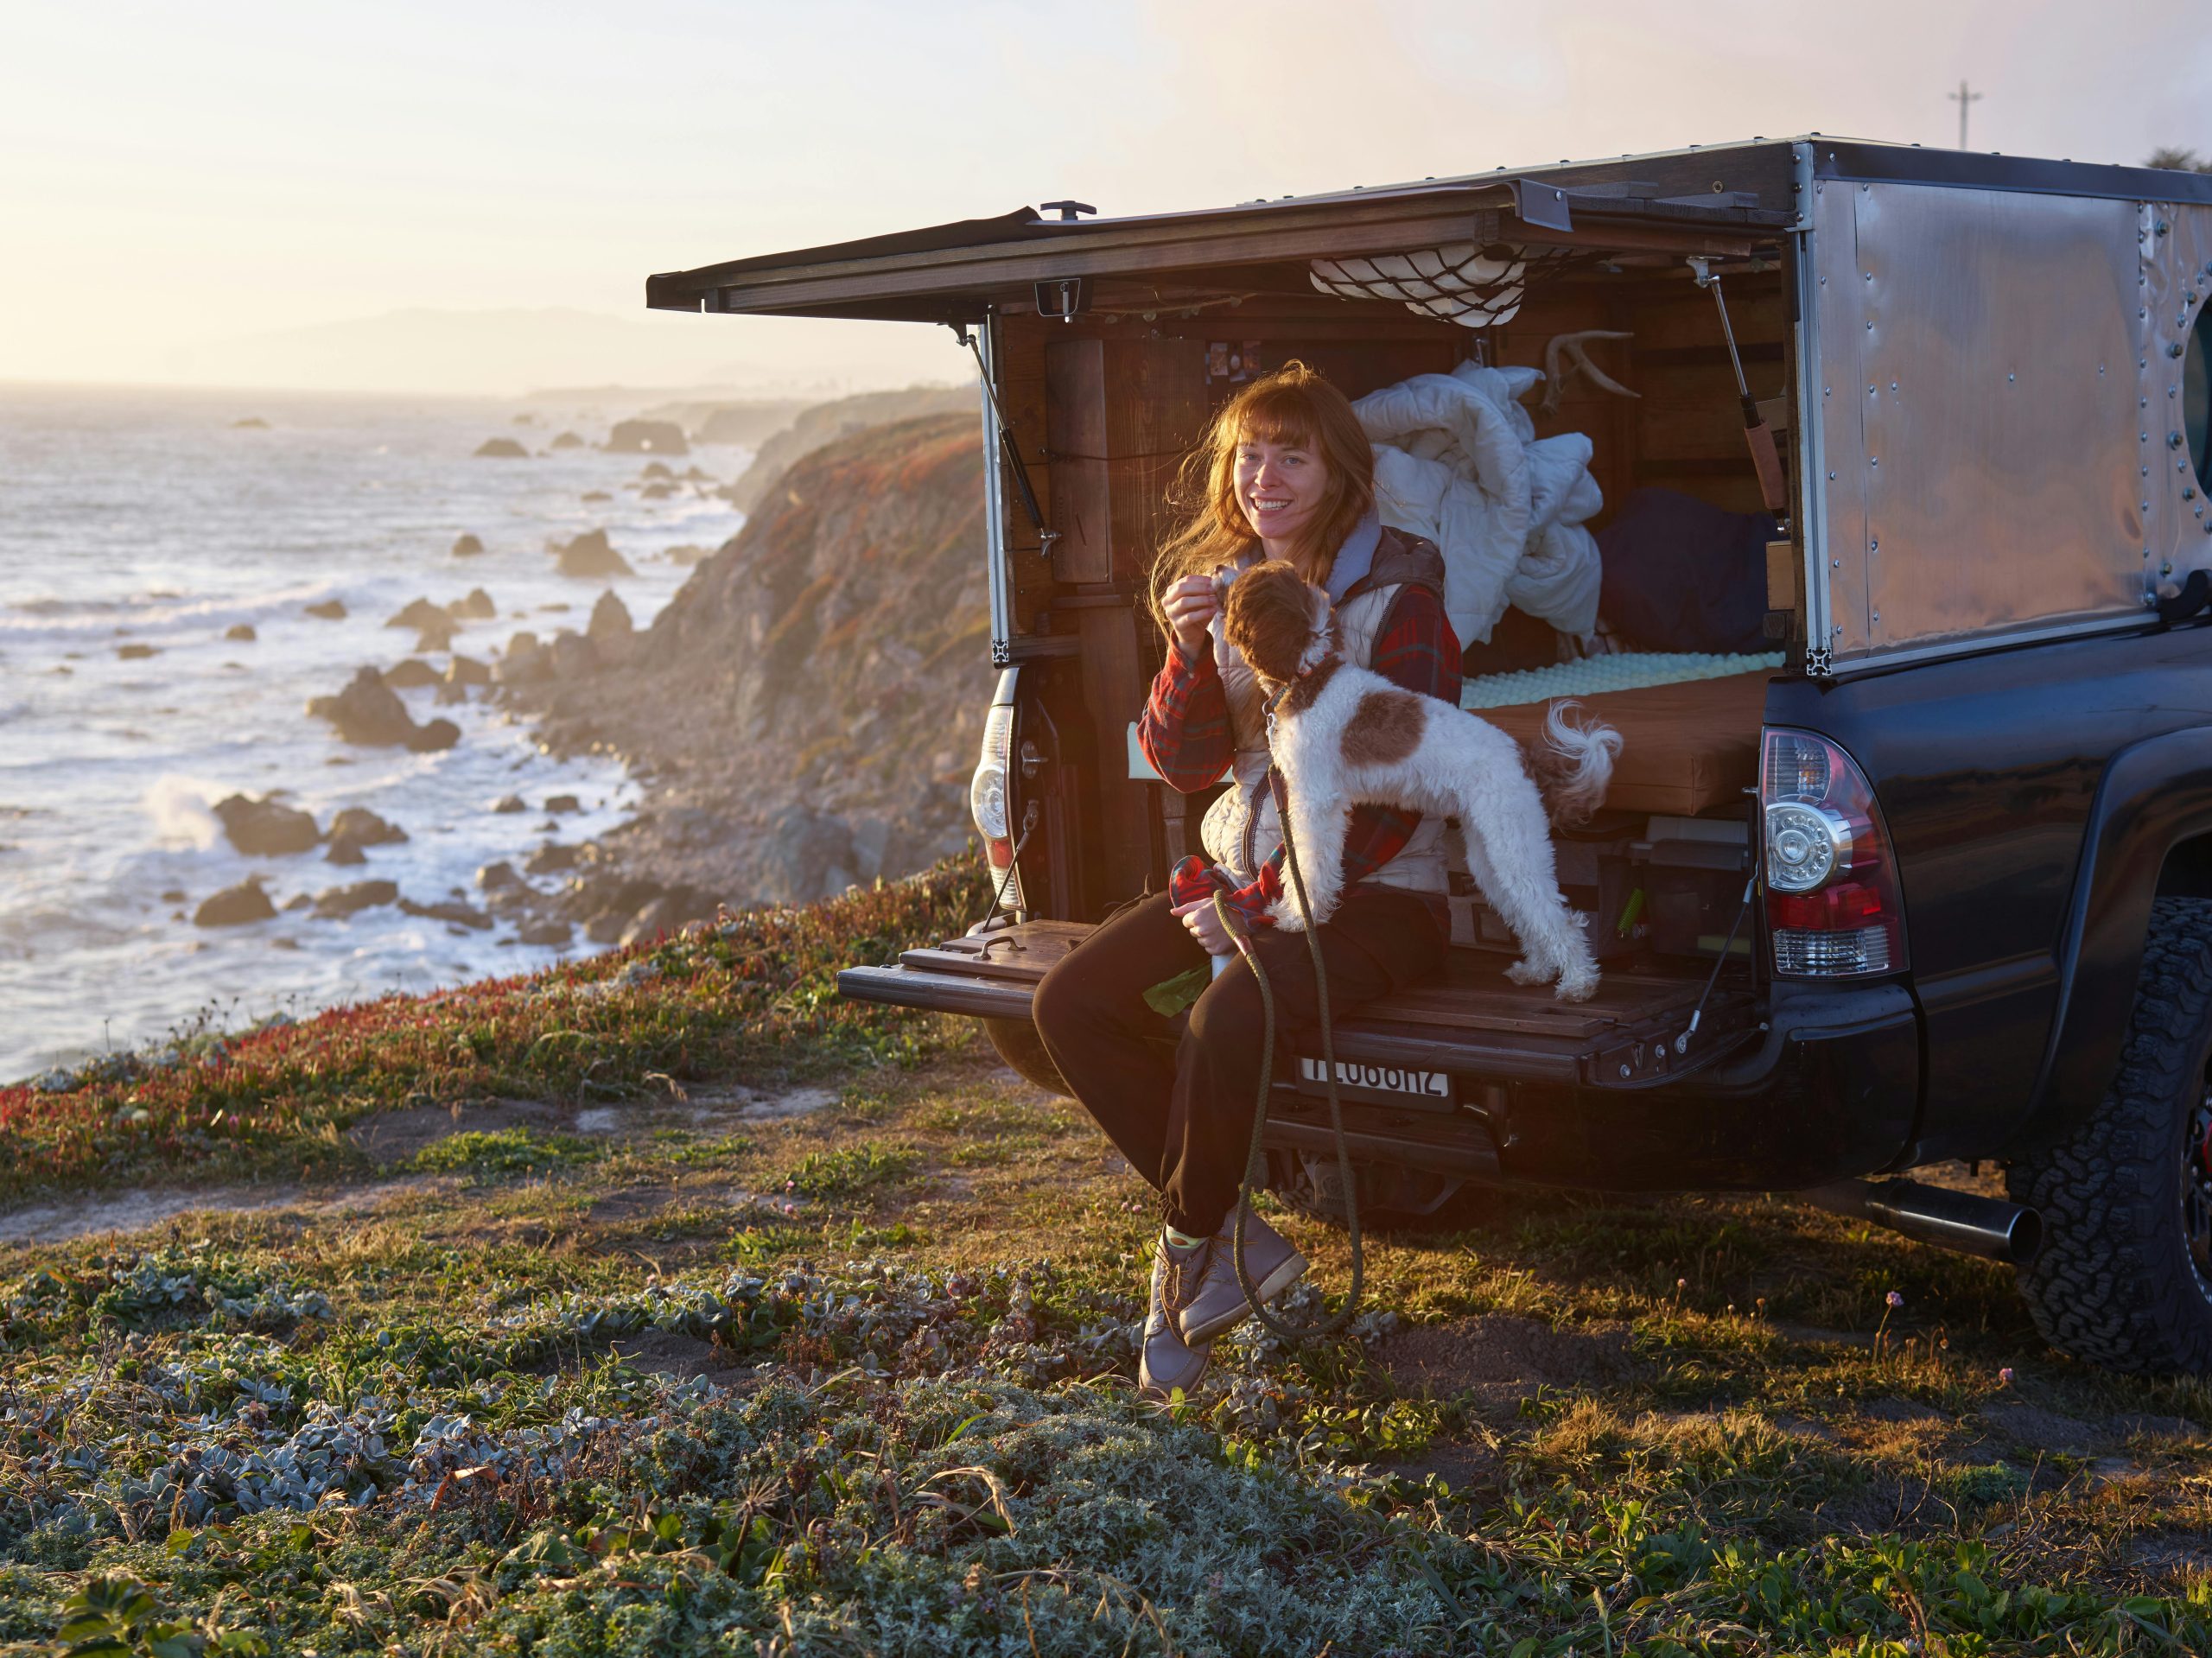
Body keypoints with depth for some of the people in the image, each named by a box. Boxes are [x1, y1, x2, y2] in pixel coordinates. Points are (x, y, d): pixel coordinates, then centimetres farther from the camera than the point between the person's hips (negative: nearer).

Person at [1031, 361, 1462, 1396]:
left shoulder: (1398, 598, -11)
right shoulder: (1220, 586, 8)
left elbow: (1394, 795, -15)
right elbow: (1181, 762, 3)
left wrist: (1263, 903, -18)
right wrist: (1189, 655, -16)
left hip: (1374, 895, -7)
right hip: (1237, 875, 7)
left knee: (1224, 1022, -33)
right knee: (1070, 1004, -12)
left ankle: (1187, 1252, -5)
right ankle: (1235, 1236, -5)